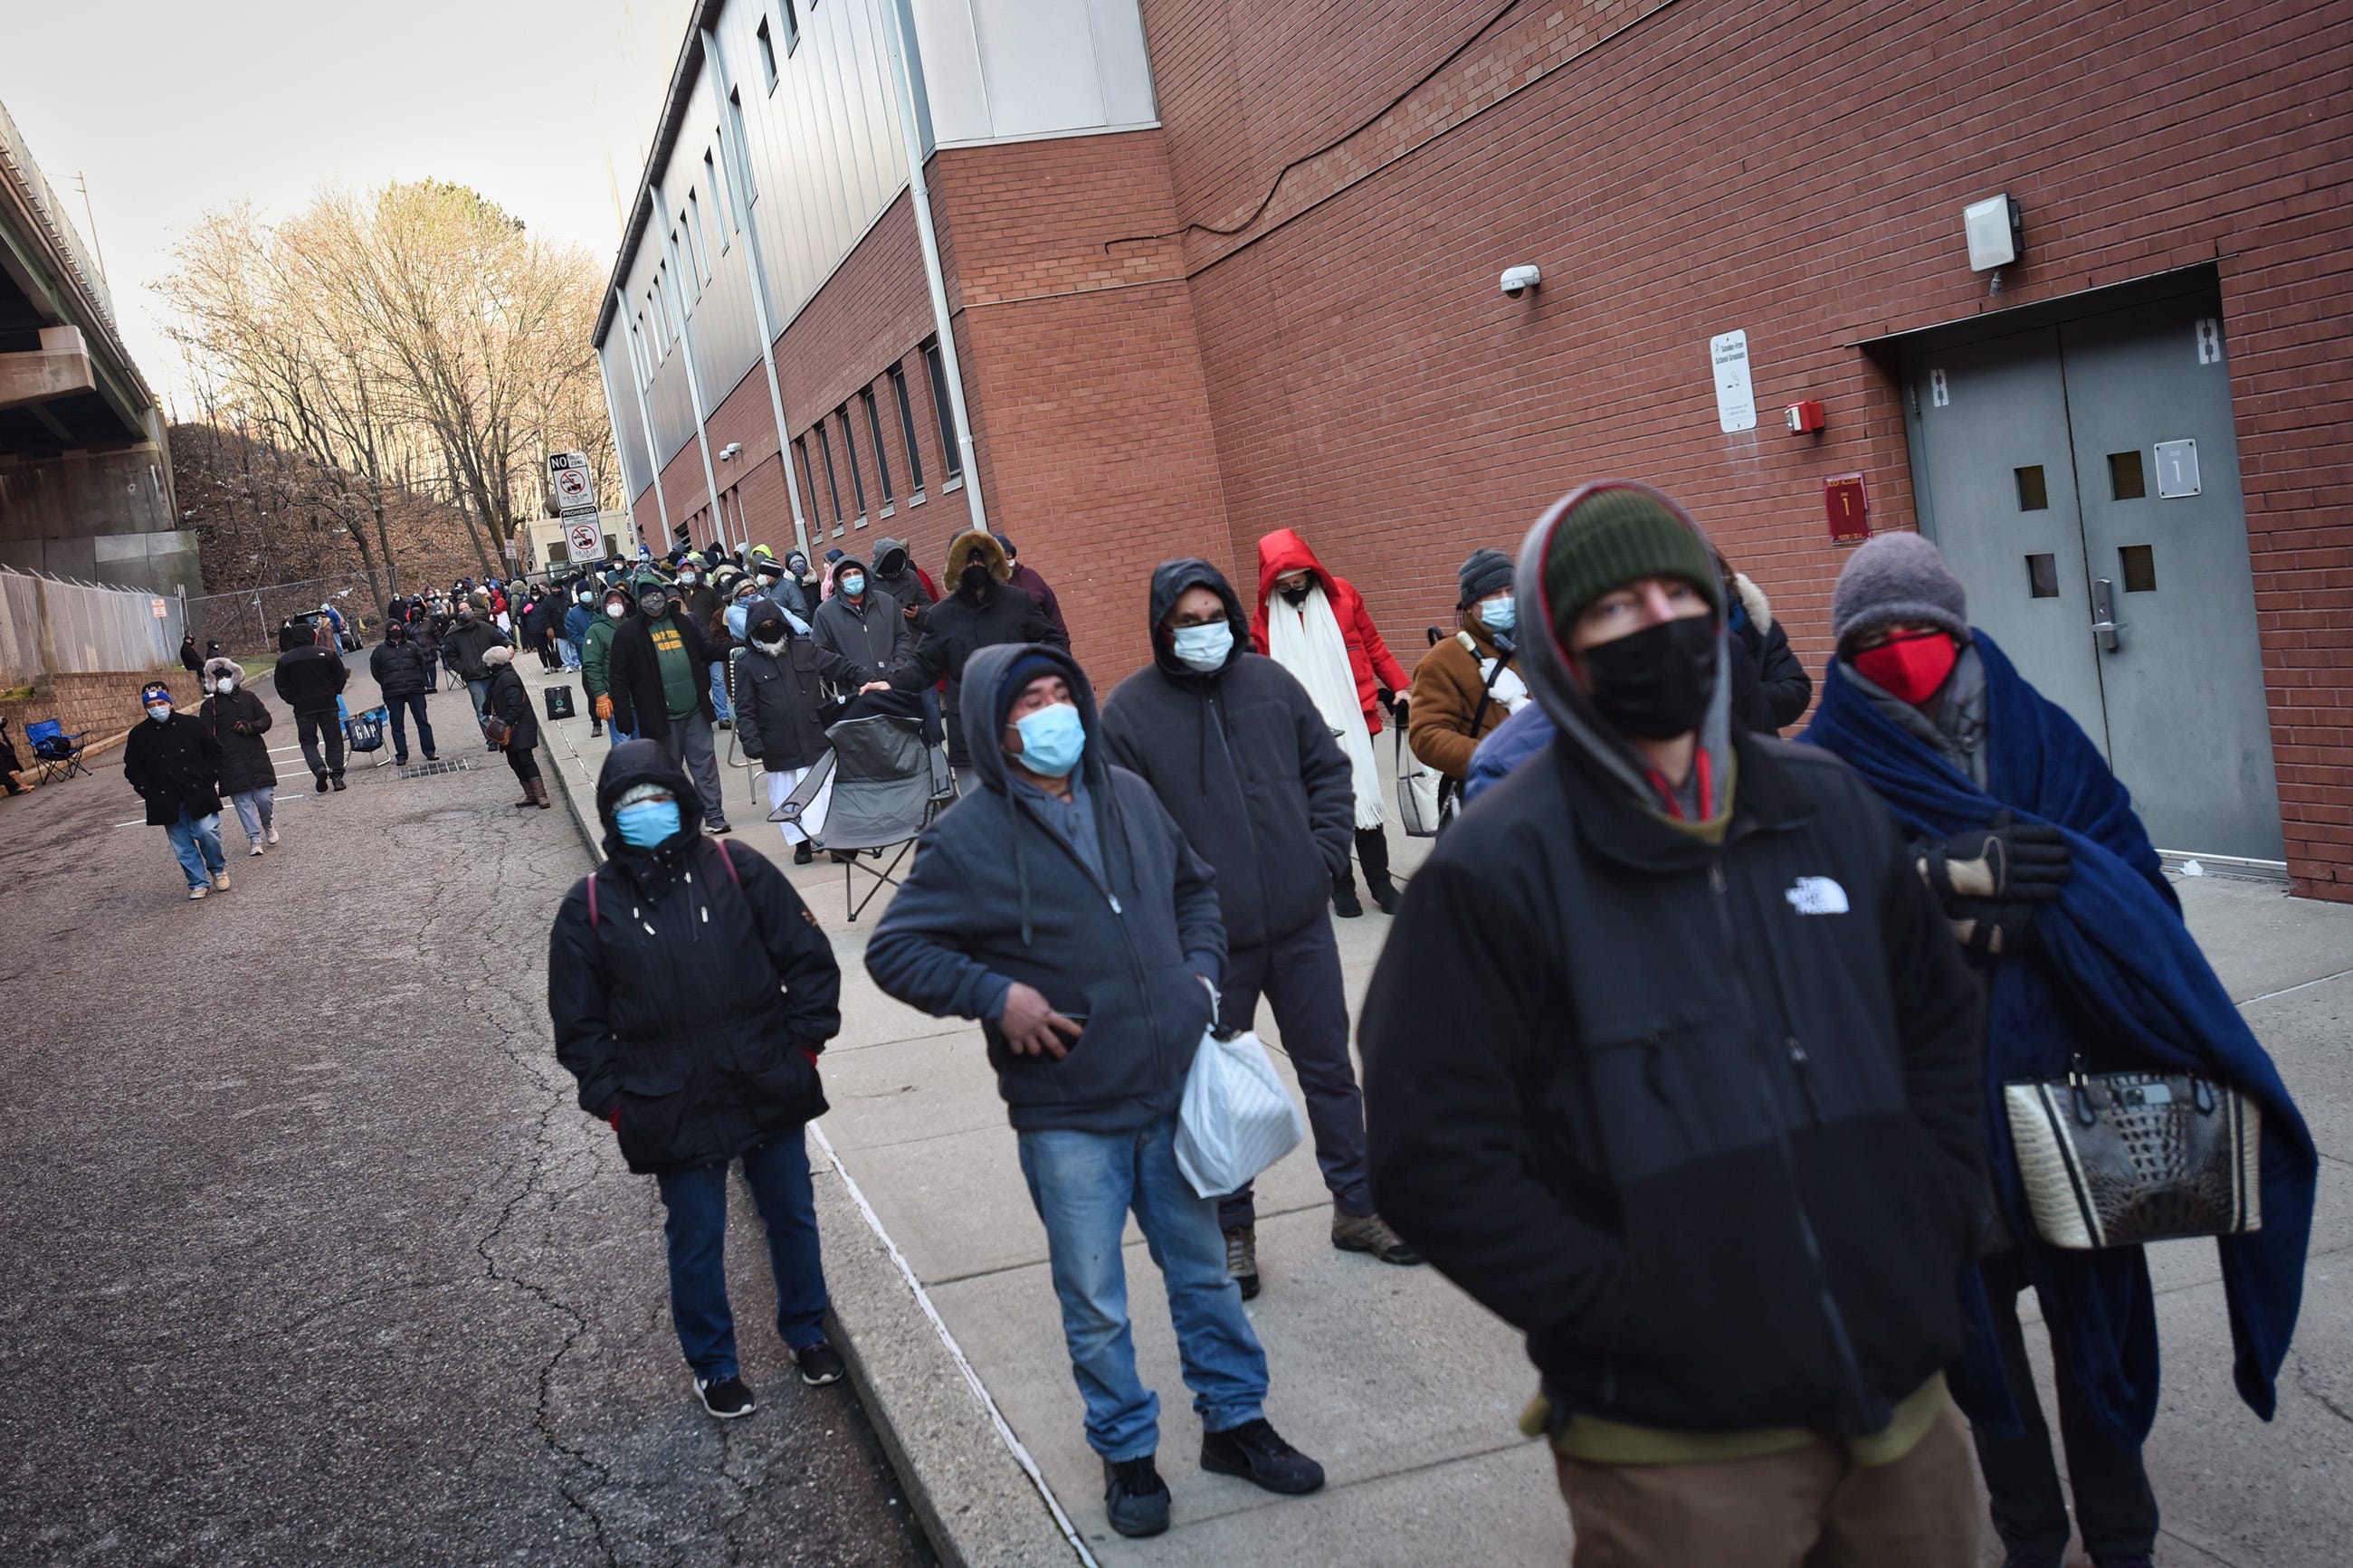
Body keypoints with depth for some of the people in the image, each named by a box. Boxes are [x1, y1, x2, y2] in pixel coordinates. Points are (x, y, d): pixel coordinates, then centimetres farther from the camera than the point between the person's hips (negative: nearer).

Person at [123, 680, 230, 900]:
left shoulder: (190, 725, 3)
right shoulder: (139, 736, 4)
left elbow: (214, 752, 10)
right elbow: (133, 770, 9)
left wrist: (208, 781, 0)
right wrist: (151, 793, -2)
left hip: (198, 795, -1)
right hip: (167, 802, 1)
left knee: (207, 832, -12)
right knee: (182, 845, 2)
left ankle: (217, 869, 14)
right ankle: (198, 883, 14)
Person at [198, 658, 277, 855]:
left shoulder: (248, 697, 11)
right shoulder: (209, 706, 5)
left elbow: (266, 720, 10)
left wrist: (251, 727, -10)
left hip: (257, 757, 1)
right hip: (230, 763, -1)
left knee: (264, 797, -4)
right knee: (242, 801, -3)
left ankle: (269, 825, 25)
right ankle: (254, 839, 6)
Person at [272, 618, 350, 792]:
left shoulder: (285, 660, -1)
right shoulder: (326, 654, -2)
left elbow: (281, 687, 1)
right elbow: (340, 678, 1)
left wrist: (293, 700, 14)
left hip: (302, 708, 0)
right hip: (327, 705, 0)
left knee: (307, 741, 10)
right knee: (333, 739, 8)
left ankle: (319, 768, -15)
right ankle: (336, 774, 1)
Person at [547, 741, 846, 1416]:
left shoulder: (737, 871, -3)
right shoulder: (590, 908, -2)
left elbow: (809, 960, 2)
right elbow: (579, 1023, 4)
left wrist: (803, 1044, -2)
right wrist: (614, 1101, -2)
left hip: (770, 1093, 1)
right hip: (673, 1114, -1)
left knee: (792, 1216, 16)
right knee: (697, 1242, 11)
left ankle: (807, 1333, 39)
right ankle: (713, 1366, 32)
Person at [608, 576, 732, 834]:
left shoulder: (683, 622, 10)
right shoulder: (628, 633, -1)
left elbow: (705, 654, 20)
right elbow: (617, 678, -2)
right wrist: (623, 716, -8)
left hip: (695, 711, 3)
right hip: (660, 715, -3)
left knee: (705, 764, 3)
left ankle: (714, 815, 10)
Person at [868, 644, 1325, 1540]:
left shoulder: (1129, 796, 3)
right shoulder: (967, 838, -11)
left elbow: (1194, 887, 20)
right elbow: (892, 951, -7)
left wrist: (1203, 968, 5)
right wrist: (994, 993, -18)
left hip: (1173, 1092, 4)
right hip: (1067, 1118, -4)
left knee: (1204, 1271, 18)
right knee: (1095, 1306, 9)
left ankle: (1235, 1421, 37)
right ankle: (1127, 1452, 31)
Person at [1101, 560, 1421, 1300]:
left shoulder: (1270, 681, 3)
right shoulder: (1129, 710, -7)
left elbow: (1328, 768, 12)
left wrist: (1324, 853, 1)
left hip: (1299, 922, 3)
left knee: (1329, 1066, 14)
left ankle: (1357, 1207, 30)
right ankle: (1232, 1230, 27)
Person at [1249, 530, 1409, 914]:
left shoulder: (1342, 596, 0)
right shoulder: (1265, 618, 1)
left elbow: (1373, 646, 8)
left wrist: (1400, 687, 4)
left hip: (1353, 722, 0)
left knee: (1363, 798, 5)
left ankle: (1380, 882, 18)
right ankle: (1341, 885, 16)